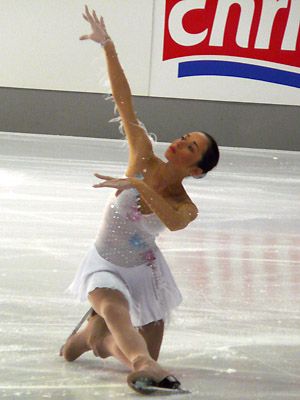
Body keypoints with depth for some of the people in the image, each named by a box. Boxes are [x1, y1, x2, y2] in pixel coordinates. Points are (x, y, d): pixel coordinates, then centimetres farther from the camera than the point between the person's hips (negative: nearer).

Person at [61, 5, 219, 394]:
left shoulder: (186, 207, -20)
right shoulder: (144, 159, -16)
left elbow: (174, 222, -47)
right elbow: (124, 101, -22)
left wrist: (139, 185, -53)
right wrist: (108, 48, -28)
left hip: (142, 271, 1)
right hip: (103, 265, -1)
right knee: (115, 306, -35)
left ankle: (96, 335, 32)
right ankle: (144, 363, -57)